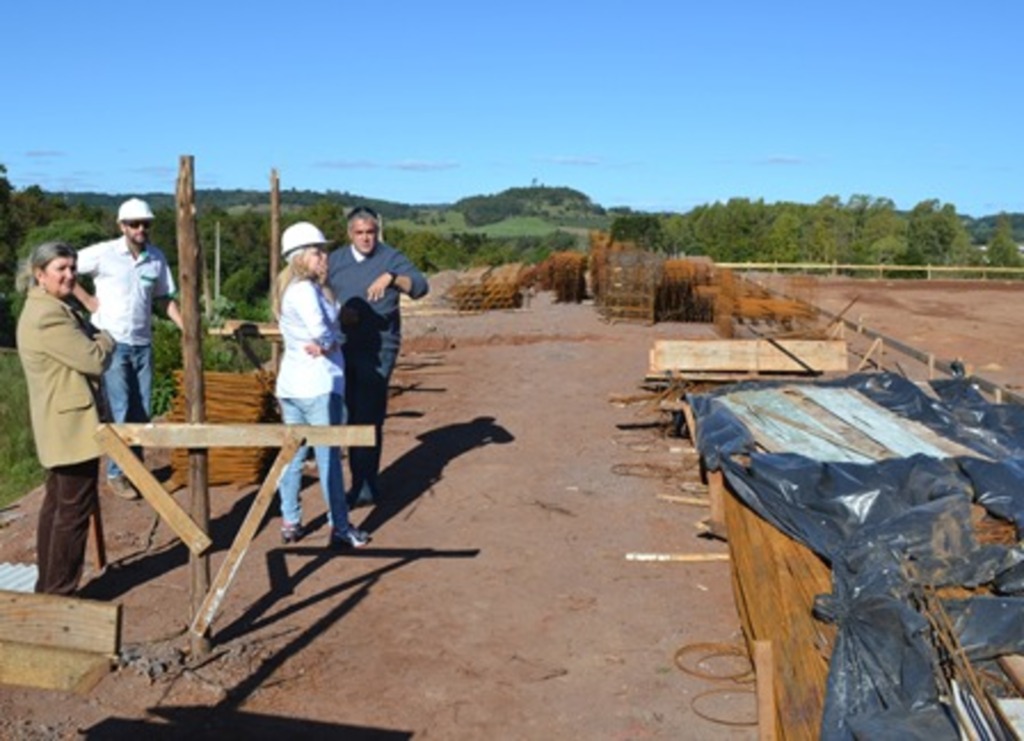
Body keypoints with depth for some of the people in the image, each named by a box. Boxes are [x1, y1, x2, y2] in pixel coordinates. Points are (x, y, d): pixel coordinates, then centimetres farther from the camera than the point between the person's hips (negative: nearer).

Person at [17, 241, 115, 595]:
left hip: (60, 425, 11)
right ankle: (59, 593, 3)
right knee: (74, 511, -4)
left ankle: (47, 587, 25)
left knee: (56, 505, 16)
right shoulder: (49, 316, -20)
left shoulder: (48, 309, 16)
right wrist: (105, 339, 0)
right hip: (72, 425, -11)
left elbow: (78, 355, 21)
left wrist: (94, 337, 2)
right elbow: (96, 360, -20)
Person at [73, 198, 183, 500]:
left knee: (141, 410, 10)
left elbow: (165, 298, 11)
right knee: (120, 411, -4)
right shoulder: (103, 253, -10)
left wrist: (187, 329, 3)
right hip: (112, 342, -4)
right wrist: (88, 301, -8)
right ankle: (116, 473, 9)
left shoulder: (157, 257, 3)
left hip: (142, 343, 4)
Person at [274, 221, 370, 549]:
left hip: (290, 382, 9)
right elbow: (321, 331, -24)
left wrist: (328, 343, -3)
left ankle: (290, 522, 19)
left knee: (293, 453, 13)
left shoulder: (288, 288, 15)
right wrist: (328, 345, -6)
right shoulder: (305, 289, -15)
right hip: (318, 383, -9)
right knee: (329, 457, -4)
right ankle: (340, 529, 1)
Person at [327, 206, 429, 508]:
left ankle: (363, 485, 0)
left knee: (368, 415, -7)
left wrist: (391, 277, -35)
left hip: (378, 349, -5)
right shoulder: (336, 259, 11)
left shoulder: (391, 258, -4)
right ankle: (363, 482, 21)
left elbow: (420, 286, -18)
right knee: (353, 414, 10)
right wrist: (337, 312, -6)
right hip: (344, 347, 5)